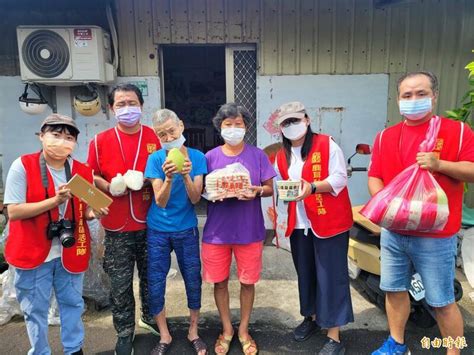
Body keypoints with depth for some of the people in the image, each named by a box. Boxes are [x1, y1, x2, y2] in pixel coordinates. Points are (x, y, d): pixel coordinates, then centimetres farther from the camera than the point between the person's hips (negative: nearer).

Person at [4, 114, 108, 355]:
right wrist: (55, 201, -26)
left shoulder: (82, 171, -2)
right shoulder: (22, 166, -12)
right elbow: (14, 211, -17)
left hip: (70, 251, 3)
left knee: (73, 304, 17)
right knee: (35, 310, 13)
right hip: (33, 252, -3)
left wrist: (92, 213, -16)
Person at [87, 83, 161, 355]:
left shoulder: (154, 137, 0)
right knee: (121, 283, 9)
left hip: (150, 223, 1)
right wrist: (109, 188, -14)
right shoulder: (101, 141, -2)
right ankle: (125, 331, 30)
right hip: (117, 226, -1)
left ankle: (151, 317, 41)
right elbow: (91, 176, 4)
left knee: (151, 276, 17)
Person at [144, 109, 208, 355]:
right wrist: (168, 178, -32)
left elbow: (195, 198, -11)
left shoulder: (197, 157, -8)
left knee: (193, 282, 10)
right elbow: (160, 201, -14)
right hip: (158, 231, 0)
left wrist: (186, 176, -28)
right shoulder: (155, 159, -9)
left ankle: (193, 333, 33)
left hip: (187, 230, 0)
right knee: (155, 286, 6)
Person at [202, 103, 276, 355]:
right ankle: (226, 329, 34)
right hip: (217, 230, 1)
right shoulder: (210, 157, 1)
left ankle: (244, 329, 33)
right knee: (220, 282, 11)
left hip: (249, 230, 0)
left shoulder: (258, 155, 0)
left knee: (248, 281, 10)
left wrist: (257, 191, -19)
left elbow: (270, 188, 2)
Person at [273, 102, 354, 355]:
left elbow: (339, 178, -13)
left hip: (330, 221, -5)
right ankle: (311, 317, 37)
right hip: (298, 224, 6)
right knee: (305, 272, 16)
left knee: (330, 275, -2)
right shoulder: (281, 156, 10)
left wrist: (312, 187, -27)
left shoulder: (327, 144, -7)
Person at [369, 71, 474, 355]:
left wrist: (440, 165, -21)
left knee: (442, 301, 6)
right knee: (394, 289, 16)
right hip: (393, 232, 4)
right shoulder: (385, 137, 7)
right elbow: (374, 177, 5)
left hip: (436, 236, -4)